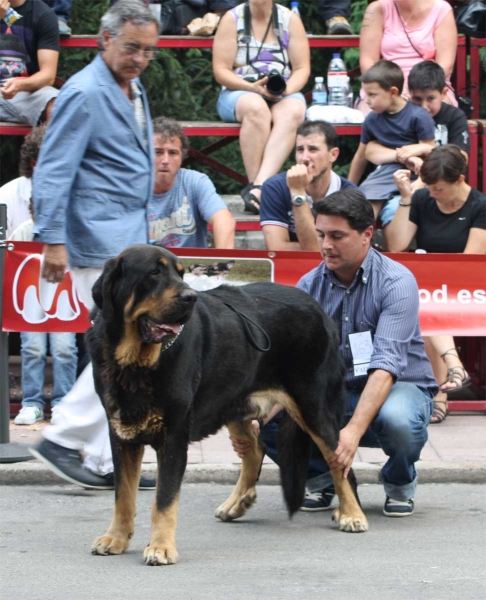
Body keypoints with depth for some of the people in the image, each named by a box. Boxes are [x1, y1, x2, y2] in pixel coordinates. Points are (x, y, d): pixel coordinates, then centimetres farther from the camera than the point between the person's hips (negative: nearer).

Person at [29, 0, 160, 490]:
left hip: (130, 238, 9)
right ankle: (64, 439, -6)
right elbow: (54, 170, -17)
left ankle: (107, 461, 11)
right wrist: (53, 241, -20)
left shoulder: (133, 92, 16)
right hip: (101, 242, -9)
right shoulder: (85, 94, -14)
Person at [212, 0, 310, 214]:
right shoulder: (232, 19, 1)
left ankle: (257, 187, -47)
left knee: (293, 112, -35)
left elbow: (302, 69, 2)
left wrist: (286, 90, -18)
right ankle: (257, 187, -38)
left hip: (284, 94, 2)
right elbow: (221, 71, -4)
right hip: (239, 93, -2)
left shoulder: (290, 20, 6)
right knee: (256, 108, -38)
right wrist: (252, 87, -20)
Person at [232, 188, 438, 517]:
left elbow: (386, 365, -28)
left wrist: (354, 430, -42)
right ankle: (321, 476, 7)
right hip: (333, 393, 3)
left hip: (400, 387, -3)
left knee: (396, 420, -40)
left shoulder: (396, 282, -17)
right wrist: (252, 419, -31)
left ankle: (400, 482, -3)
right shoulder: (310, 286, -4)